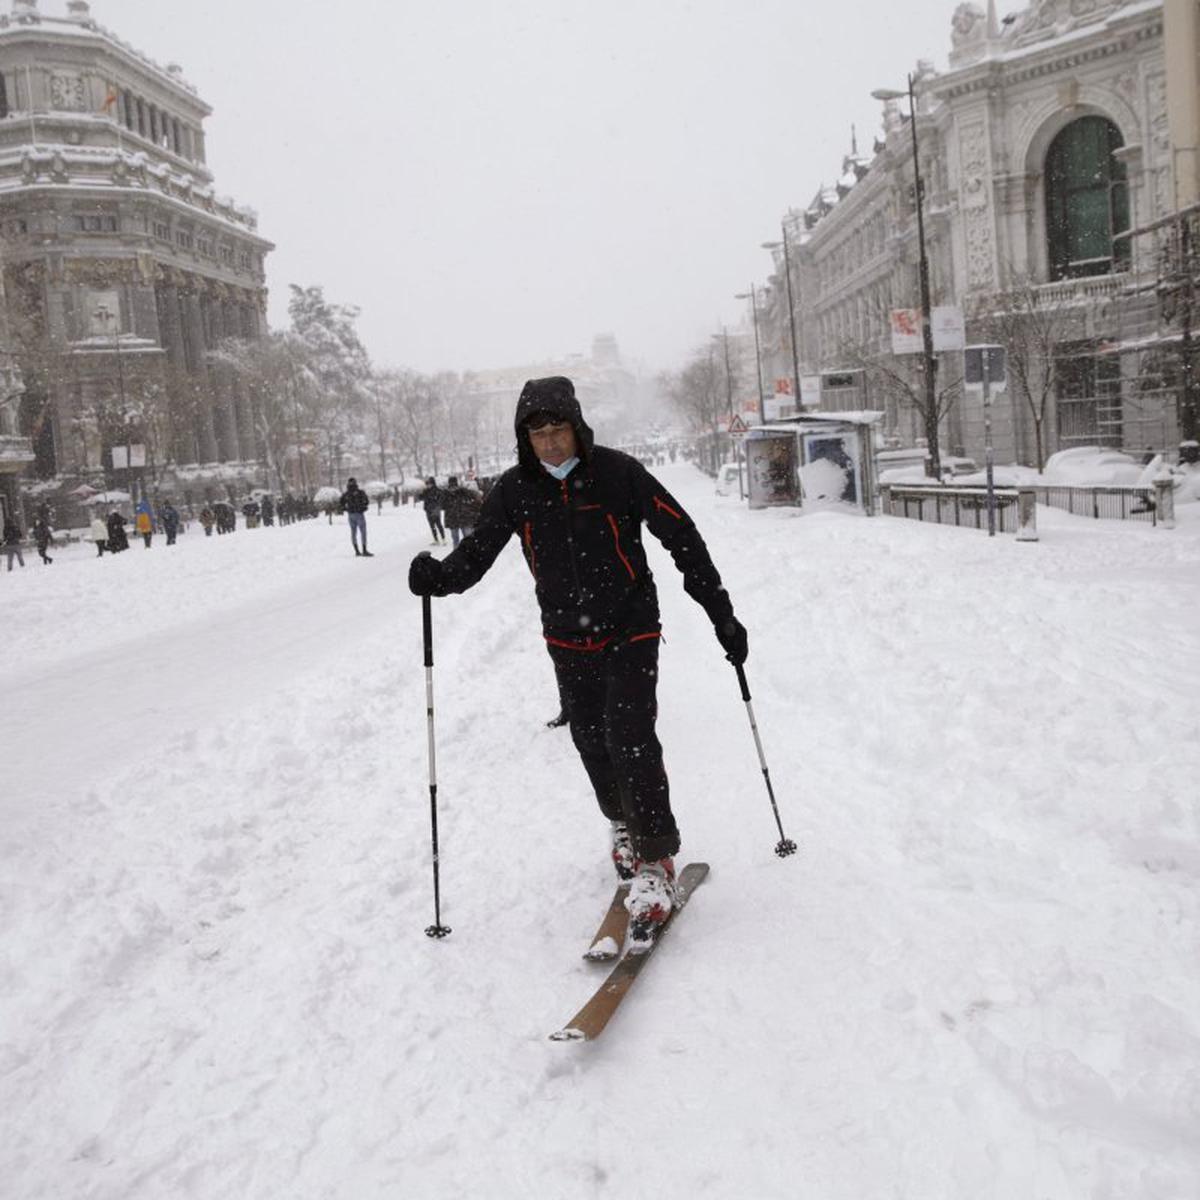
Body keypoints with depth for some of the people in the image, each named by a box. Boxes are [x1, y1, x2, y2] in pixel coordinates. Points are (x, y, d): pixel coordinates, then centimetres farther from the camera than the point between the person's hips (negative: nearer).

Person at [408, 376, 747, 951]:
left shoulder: (617, 472, -13)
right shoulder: (516, 489, -4)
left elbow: (683, 538, -9)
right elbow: (478, 550, -2)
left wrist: (721, 614, -9)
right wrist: (440, 575, -26)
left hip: (630, 630, -4)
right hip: (568, 639, 4)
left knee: (630, 739, -14)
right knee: (592, 742, 13)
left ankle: (655, 862, -2)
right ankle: (624, 823, 40)